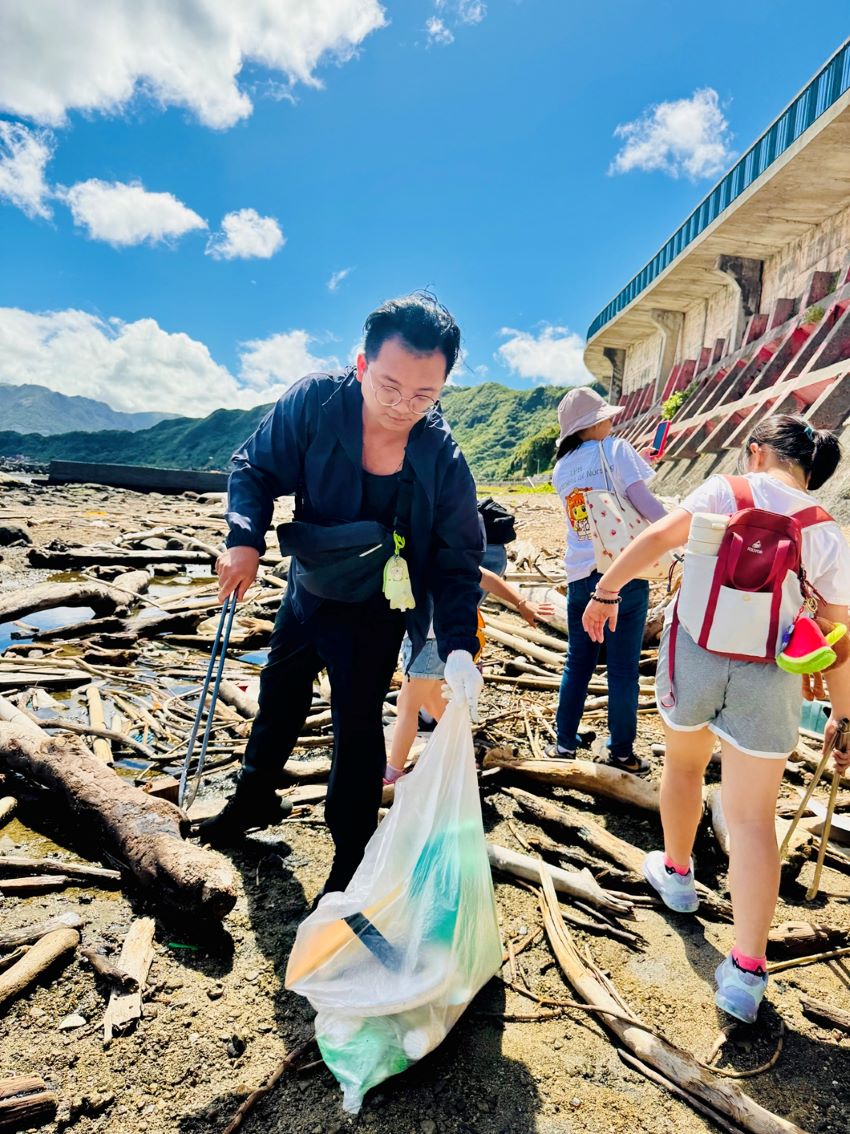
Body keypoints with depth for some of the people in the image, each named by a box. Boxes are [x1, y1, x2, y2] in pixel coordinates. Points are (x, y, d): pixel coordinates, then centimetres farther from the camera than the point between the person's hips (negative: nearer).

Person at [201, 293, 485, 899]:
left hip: (372, 615, -3)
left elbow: (456, 565, -20)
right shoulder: (314, 402, -24)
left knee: (357, 725, 3)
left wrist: (459, 648, -35)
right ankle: (255, 797, 51)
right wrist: (246, 538, -30)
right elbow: (255, 468, -11)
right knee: (280, 697, 23)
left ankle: (351, 859, 26)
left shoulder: (444, 460, -26)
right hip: (306, 591, 4)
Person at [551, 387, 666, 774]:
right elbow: (643, 501, -13)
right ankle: (622, 752, 15)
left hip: (580, 576, 5)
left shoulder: (561, 469, 11)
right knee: (623, 666, 5)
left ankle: (565, 741, 25)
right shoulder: (615, 449, -5)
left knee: (578, 663, 17)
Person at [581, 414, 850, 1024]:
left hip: (695, 651, -1)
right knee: (753, 816, 8)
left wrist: (605, 590, -2)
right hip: (769, 677, 1)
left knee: (683, 762, 26)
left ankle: (676, 872, 46)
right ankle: (746, 971, 10)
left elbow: (657, 537, -10)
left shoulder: (726, 492, 0)